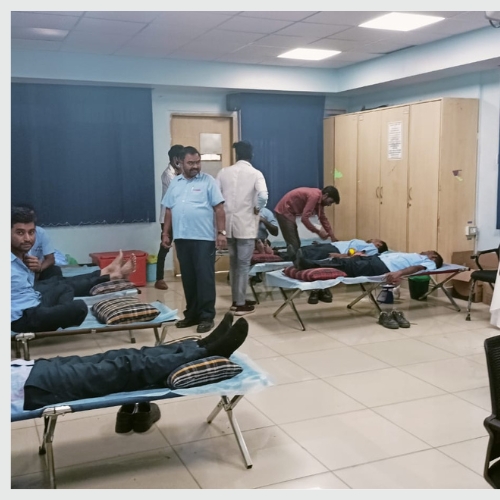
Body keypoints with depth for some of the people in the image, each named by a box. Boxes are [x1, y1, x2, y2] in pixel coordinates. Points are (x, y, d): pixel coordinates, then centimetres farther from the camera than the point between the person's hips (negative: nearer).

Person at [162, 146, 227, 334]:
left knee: (205, 277, -2)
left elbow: (219, 208, -4)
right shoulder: (174, 183, 13)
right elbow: (169, 210, 17)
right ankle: (192, 314, 21)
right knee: (188, 278, 11)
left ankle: (207, 316, 5)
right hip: (182, 238, 5)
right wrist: (165, 233, 12)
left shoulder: (208, 181, -1)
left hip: (204, 238, -5)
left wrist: (221, 232, -10)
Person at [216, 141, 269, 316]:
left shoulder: (223, 172, 4)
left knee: (234, 262, 16)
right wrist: (257, 209, -4)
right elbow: (263, 196, -22)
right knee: (243, 264, 2)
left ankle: (236, 300, 25)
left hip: (228, 224, 4)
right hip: (246, 225, -4)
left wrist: (222, 212, 14)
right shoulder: (255, 174, -6)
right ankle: (240, 304, 5)